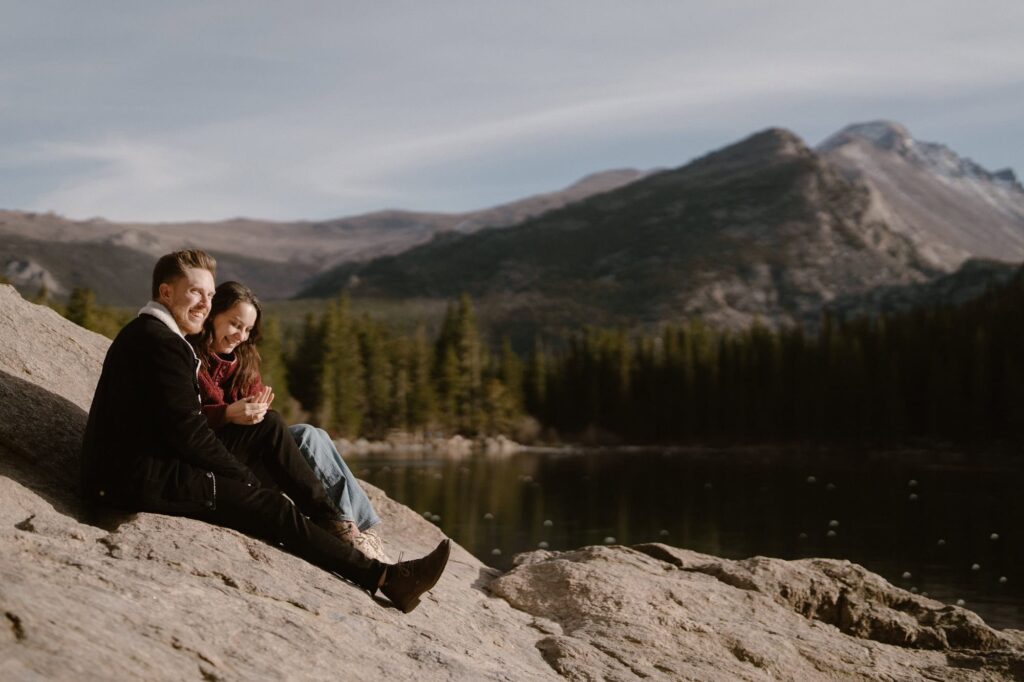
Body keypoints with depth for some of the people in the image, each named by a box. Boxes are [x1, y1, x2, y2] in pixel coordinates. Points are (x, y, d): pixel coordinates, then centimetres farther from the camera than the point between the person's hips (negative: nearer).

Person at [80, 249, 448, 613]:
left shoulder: (148, 334, 17)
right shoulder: (160, 343, -17)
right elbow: (188, 432, -20)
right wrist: (245, 475, -7)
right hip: (144, 480, -11)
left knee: (268, 427, 8)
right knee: (275, 508, -13)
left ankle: (332, 521, 7)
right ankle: (384, 577, -9)